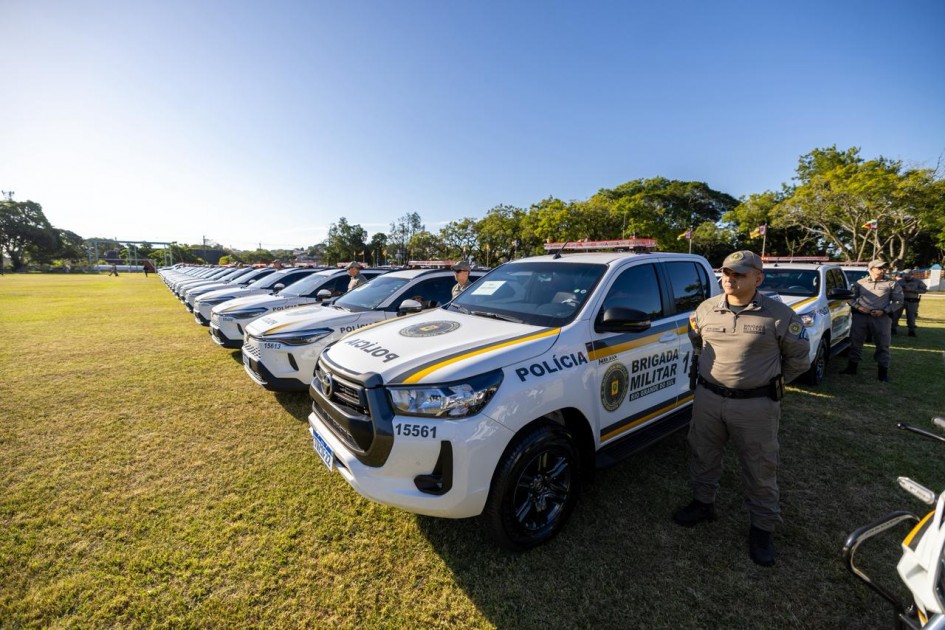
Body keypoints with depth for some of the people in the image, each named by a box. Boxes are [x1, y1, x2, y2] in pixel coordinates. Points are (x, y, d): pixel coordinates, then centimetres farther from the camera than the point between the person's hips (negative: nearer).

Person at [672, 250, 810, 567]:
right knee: (703, 456, 16)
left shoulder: (778, 314, -9)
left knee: (760, 469, 11)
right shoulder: (705, 309, 0)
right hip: (708, 398, 3)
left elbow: (799, 357, 3)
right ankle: (703, 503, 38)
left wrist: (773, 382, 6)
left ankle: (763, 527, 30)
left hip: (756, 404, -3)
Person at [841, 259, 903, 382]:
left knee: (882, 345, 3)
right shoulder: (860, 283, 7)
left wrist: (884, 311, -9)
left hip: (881, 318, 0)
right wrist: (858, 307, -7)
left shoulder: (891, 284, 5)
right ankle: (852, 367, 16)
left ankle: (883, 372, 12)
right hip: (860, 316, 1)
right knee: (855, 342, 5)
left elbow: (898, 301, 5)